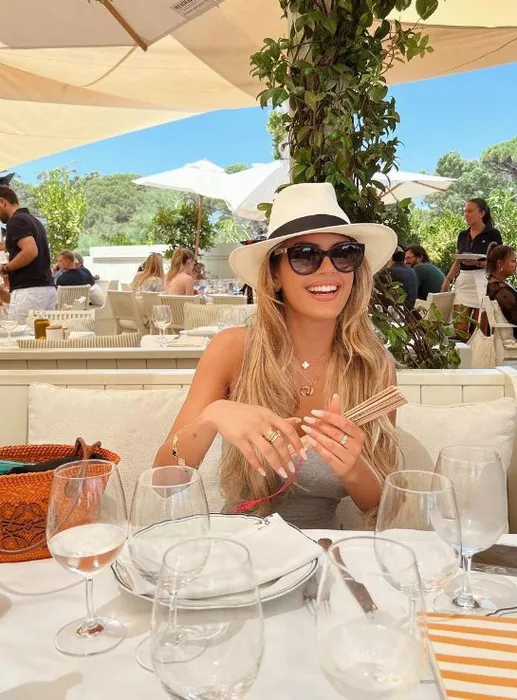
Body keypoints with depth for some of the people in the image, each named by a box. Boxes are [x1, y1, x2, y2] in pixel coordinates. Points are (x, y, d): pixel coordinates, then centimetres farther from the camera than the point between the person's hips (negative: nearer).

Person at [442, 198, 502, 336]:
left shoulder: (492, 234, -1)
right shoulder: (462, 235, 14)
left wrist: (477, 263, -22)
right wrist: (448, 280, 4)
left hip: (482, 282, -4)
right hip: (462, 282, 5)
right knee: (459, 328, -4)